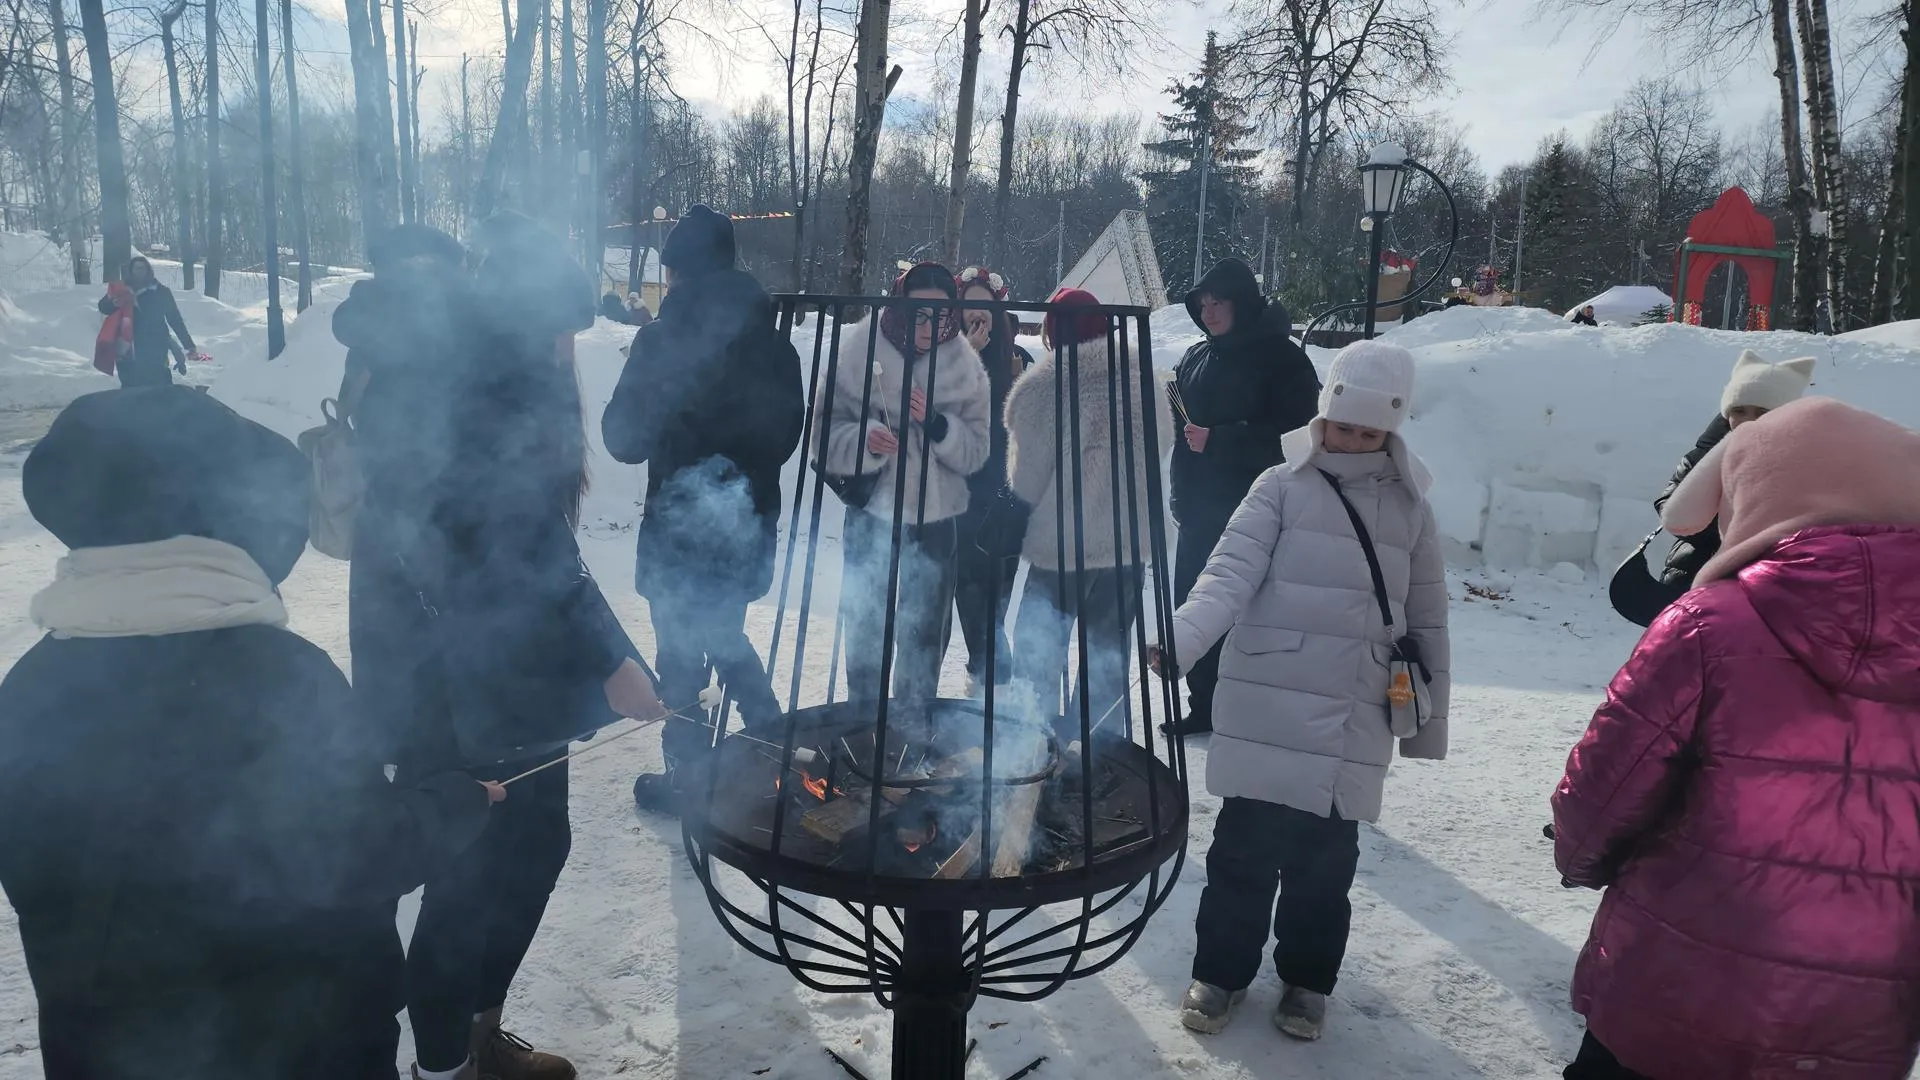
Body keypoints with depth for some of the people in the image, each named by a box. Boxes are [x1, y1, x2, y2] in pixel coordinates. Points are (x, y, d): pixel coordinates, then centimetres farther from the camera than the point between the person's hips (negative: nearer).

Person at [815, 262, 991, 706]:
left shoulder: (966, 367, -2)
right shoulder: (857, 352, -8)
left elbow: (977, 452, -2)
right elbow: (827, 431, -6)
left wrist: (937, 423, -20)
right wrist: (863, 439, -27)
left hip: (937, 518, 2)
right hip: (871, 513, -2)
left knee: (926, 632, 14)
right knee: (865, 625, 9)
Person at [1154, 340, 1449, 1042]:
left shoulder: (1410, 511, 8)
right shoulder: (1282, 488, -2)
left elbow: (1426, 623, 12)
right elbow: (1229, 577, -14)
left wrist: (1430, 722, 13)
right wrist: (1176, 640, -31)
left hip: (1354, 727, 3)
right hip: (1268, 714, -2)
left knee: (1325, 859, 12)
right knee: (1245, 848, 6)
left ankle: (1306, 978, 33)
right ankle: (1221, 970, 27)